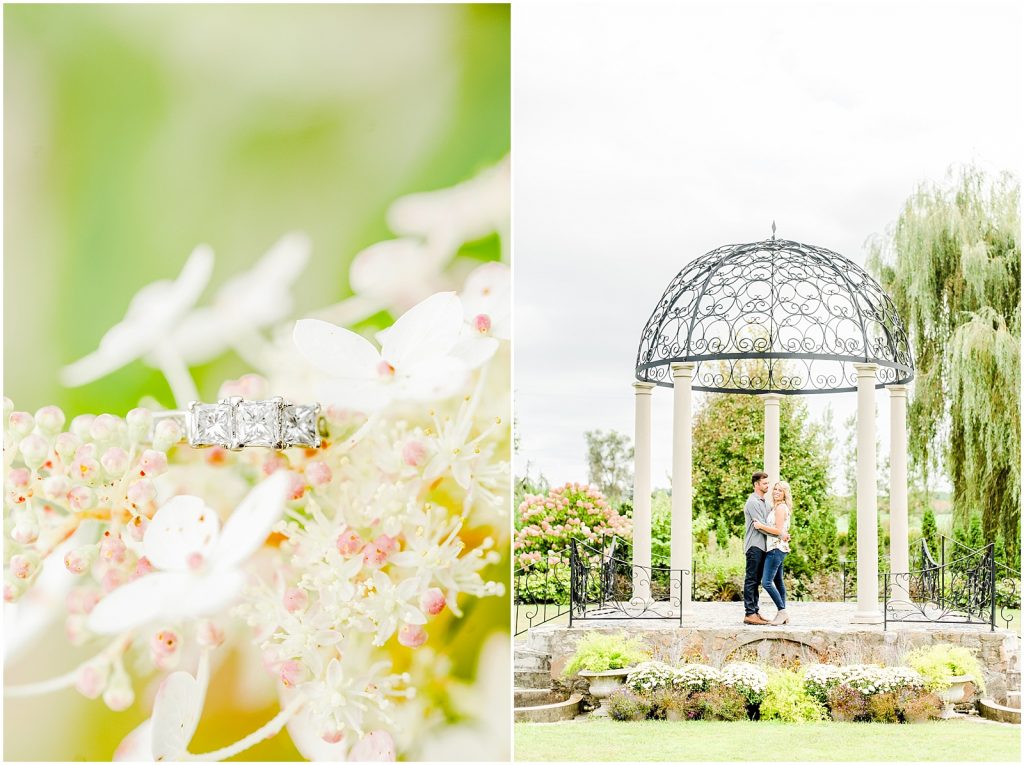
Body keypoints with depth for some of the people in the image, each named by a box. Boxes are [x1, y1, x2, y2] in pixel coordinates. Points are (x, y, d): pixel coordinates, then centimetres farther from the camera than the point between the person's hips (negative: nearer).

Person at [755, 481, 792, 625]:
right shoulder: (776, 507, 18)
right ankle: (783, 614, 13)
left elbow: (778, 530, -18)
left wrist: (761, 526, -16)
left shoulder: (780, 507, -11)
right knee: (778, 582, 11)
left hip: (776, 548, -11)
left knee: (766, 582, -15)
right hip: (777, 548, 11)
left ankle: (782, 611, -12)